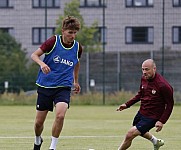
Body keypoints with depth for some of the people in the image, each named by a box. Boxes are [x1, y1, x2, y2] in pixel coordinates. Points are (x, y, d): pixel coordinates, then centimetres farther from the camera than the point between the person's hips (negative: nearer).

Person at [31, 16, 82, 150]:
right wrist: (42, 63, -27)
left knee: (60, 115, -26)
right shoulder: (53, 41, -10)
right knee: (39, 122, 6)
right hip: (45, 85, -1)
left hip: (63, 87, 1)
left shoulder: (78, 47, 0)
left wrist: (76, 81, 31)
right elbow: (34, 55, -6)